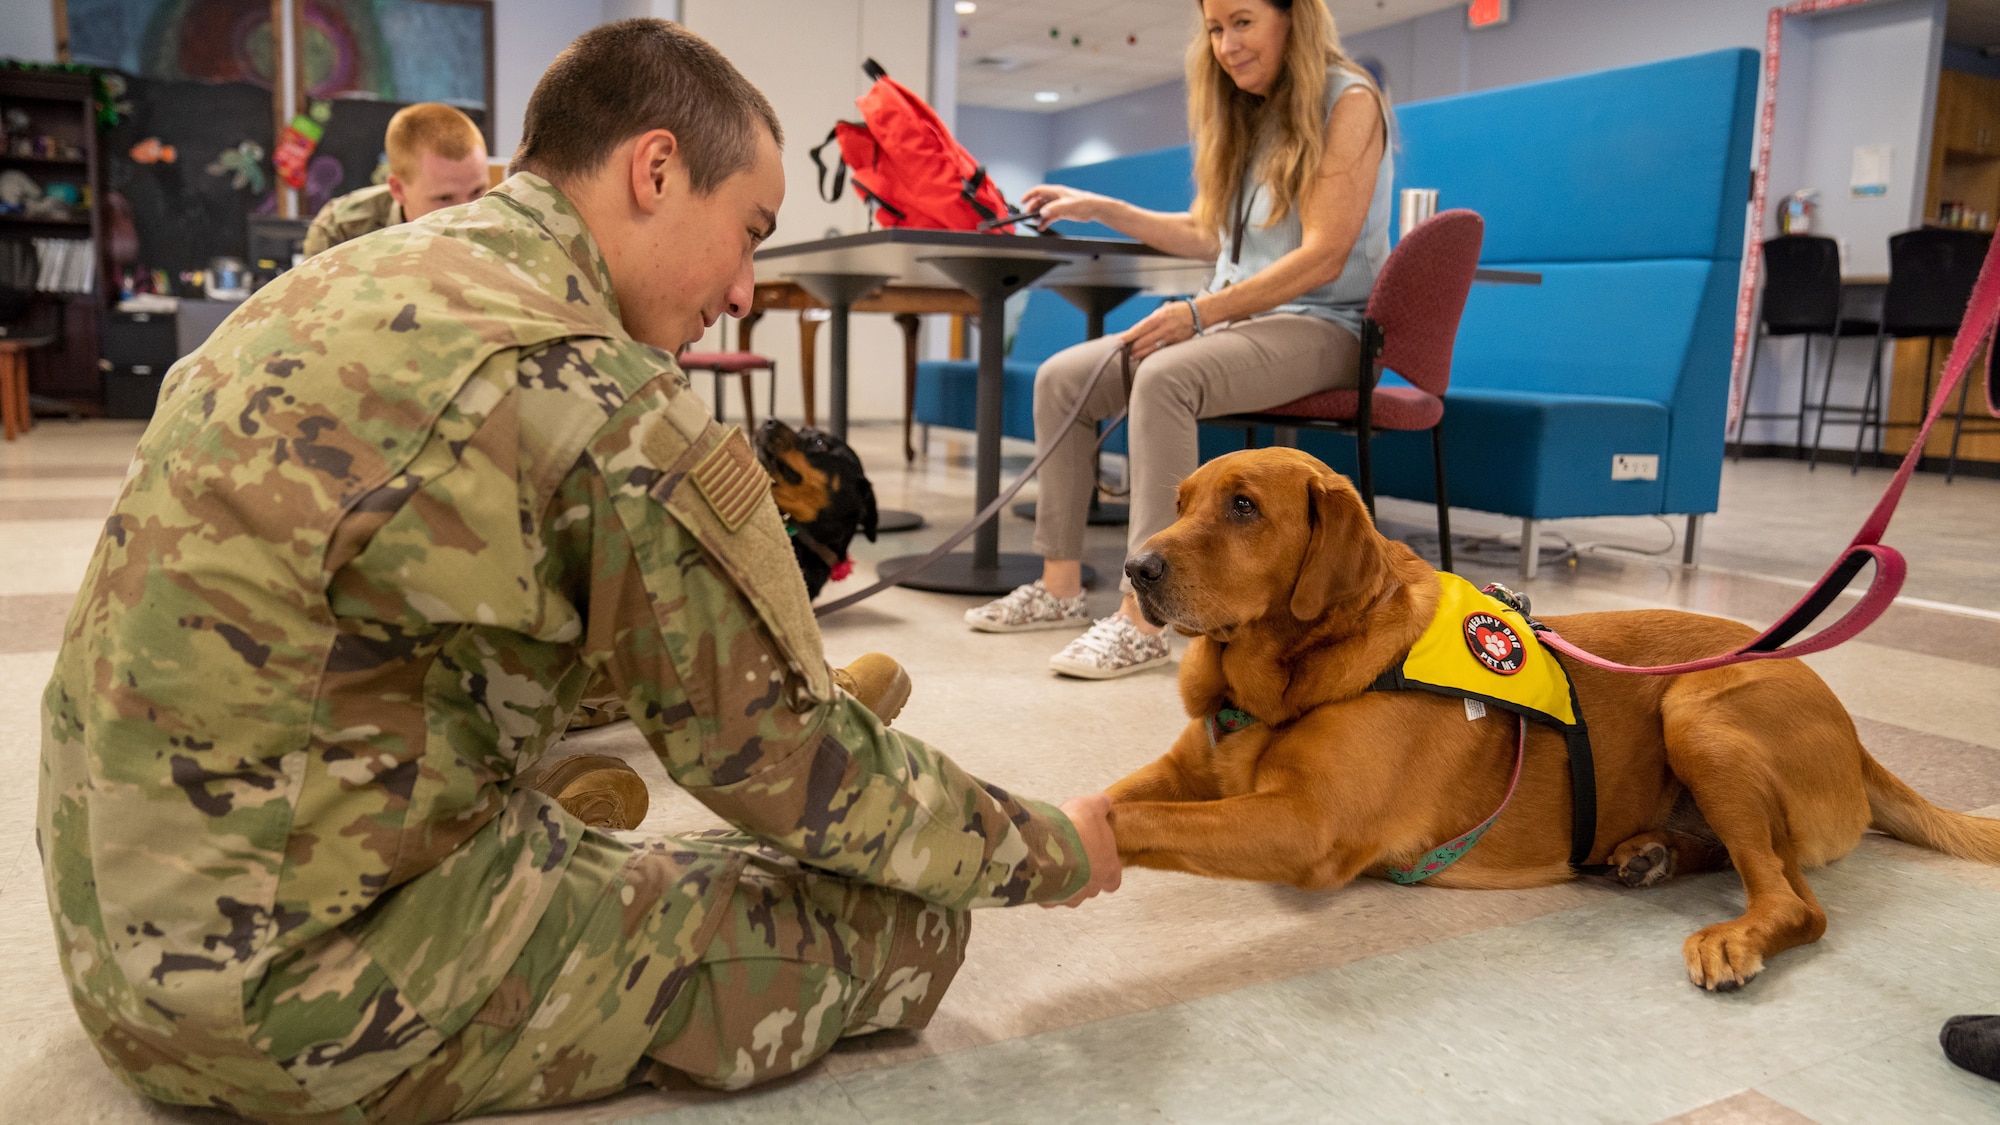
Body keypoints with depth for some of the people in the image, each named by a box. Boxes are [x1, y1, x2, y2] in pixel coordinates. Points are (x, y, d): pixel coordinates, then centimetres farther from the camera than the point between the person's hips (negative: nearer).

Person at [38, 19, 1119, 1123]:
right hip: (312, 1007, -9)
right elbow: (784, 763, -13)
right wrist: (1052, 849, 3)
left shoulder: (335, 282, 7)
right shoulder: (594, 396, -21)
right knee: (901, 924, -6)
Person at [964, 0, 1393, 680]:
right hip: (1233, 319, 8)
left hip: (1320, 327, -8)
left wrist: (1200, 312, -23)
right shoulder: (1241, 115, 19)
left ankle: (1144, 619, -36)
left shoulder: (1348, 102, -7)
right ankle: (1060, 588, -4)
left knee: (1165, 378, -36)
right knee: (1061, 378, -6)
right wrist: (1102, 210, 18)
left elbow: (1324, 255, -16)